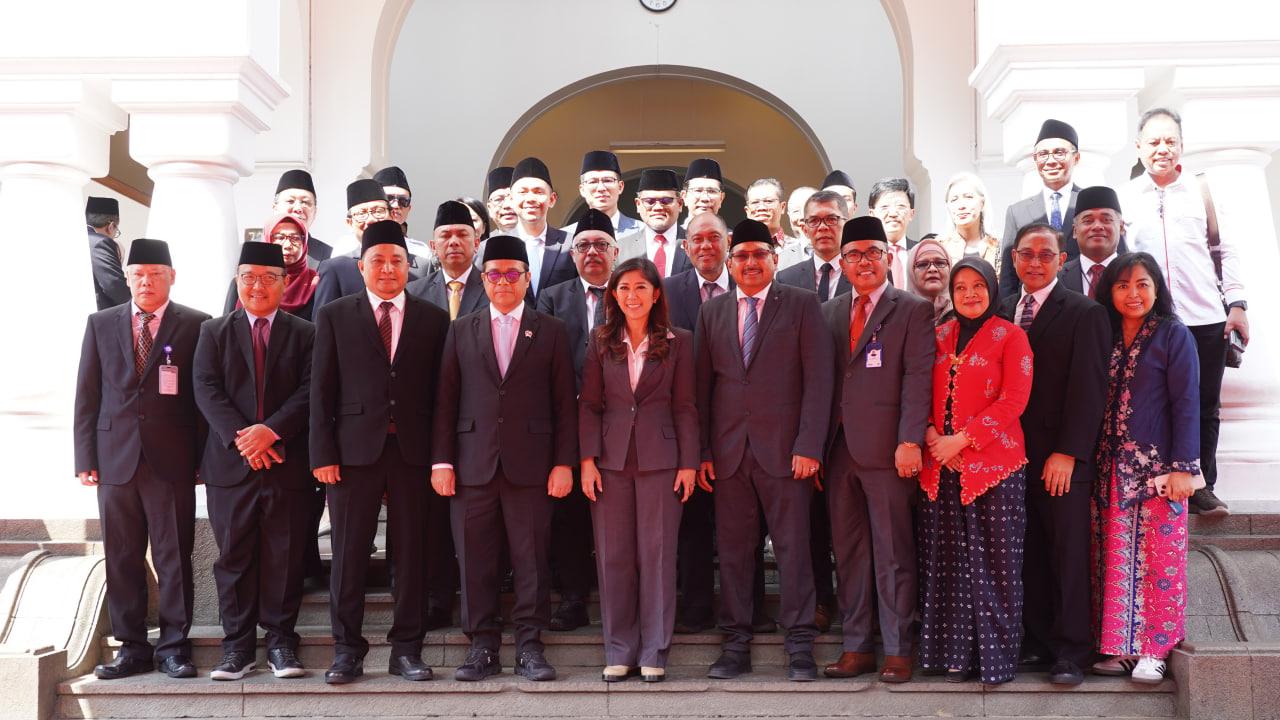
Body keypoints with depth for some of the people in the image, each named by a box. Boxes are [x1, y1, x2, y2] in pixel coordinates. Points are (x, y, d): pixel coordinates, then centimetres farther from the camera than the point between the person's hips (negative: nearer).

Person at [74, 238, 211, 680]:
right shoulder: (100, 324, 11)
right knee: (122, 559, 7)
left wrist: (203, 456, -5)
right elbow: (87, 394, 9)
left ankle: (174, 647, 9)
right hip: (115, 457, 3)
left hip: (172, 460, -2)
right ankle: (132, 648, 15)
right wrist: (85, 457, 2)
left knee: (174, 557, 1)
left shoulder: (195, 326, 2)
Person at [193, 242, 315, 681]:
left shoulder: (305, 334, 8)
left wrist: (270, 430, -16)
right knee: (234, 556, 4)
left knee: (286, 556, 2)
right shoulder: (214, 332, 10)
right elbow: (207, 390, -1)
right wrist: (240, 437, -14)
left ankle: (281, 642, 12)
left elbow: (309, 393, -2)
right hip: (231, 462, 1)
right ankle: (237, 645, 11)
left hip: (287, 461, 0)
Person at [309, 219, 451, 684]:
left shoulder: (434, 319, 9)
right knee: (349, 553, 2)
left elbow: (440, 390, 6)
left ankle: (406, 649, 13)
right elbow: (321, 390, 4)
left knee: (411, 552, 4)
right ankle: (347, 650, 11)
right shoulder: (335, 317, 7)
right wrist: (322, 453, -4)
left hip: (413, 450, 1)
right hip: (354, 449, -1)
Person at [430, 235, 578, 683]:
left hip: (530, 465, -1)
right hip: (473, 464, 1)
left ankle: (529, 646, 10)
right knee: (475, 561, 3)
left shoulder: (551, 332, 8)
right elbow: (446, 400, 9)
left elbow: (564, 403, 5)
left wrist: (564, 462, -3)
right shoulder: (462, 331, 12)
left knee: (531, 559, 1)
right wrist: (441, 460, 1)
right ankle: (482, 646, 13)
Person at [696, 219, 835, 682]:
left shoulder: (802, 305, 3)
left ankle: (799, 647, 8)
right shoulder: (712, 312, 13)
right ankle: (736, 645, 14)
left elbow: (818, 379, -3)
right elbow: (702, 385, 11)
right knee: (733, 551, 6)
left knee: (793, 549, 0)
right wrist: (701, 451, 3)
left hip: (785, 449, -3)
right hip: (728, 451, 3)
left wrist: (808, 446, -11)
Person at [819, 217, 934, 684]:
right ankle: (856, 646, 16)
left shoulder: (913, 311, 2)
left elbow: (918, 379, -7)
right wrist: (817, 444, 5)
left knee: (893, 554, 0)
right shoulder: (829, 313, 16)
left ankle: (897, 650, 7)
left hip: (886, 449, -5)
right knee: (848, 553, 8)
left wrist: (910, 441, -16)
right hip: (839, 449, 5)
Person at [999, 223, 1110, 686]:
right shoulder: (1003, 312, 13)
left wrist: (1067, 453, -13)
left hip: (1062, 457, -4)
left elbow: (1088, 389, -8)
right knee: (1029, 556, 6)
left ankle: (1071, 651, 7)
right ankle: (1037, 642, 15)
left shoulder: (1084, 314, -2)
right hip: (1015, 454, 4)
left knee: (1069, 555, 0)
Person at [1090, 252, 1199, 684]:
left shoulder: (1174, 336, -1)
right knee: (1117, 560, 5)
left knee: (1159, 560, -2)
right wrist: (1092, 462, 6)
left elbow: (1186, 404, -5)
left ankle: (1155, 649, 6)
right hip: (1112, 470, 4)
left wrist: (1183, 467, -12)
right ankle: (1121, 647, 11)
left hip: (1158, 467, -4)